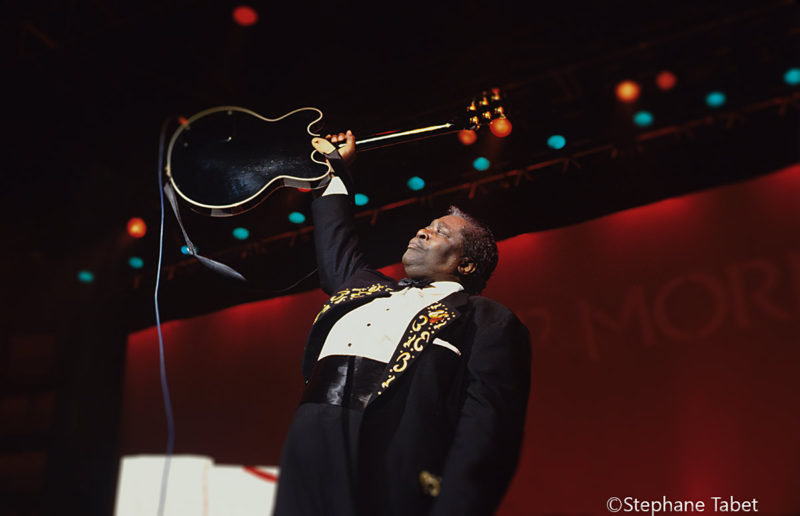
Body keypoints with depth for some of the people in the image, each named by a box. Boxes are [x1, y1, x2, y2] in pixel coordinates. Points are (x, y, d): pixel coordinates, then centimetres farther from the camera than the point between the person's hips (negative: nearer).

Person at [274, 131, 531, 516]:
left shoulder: (488, 321, 7)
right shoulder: (367, 287, 27)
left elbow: (487, 427, -7)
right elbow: (336, 246, 45)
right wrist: (336, 167, 51)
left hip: (396, 484, -5)